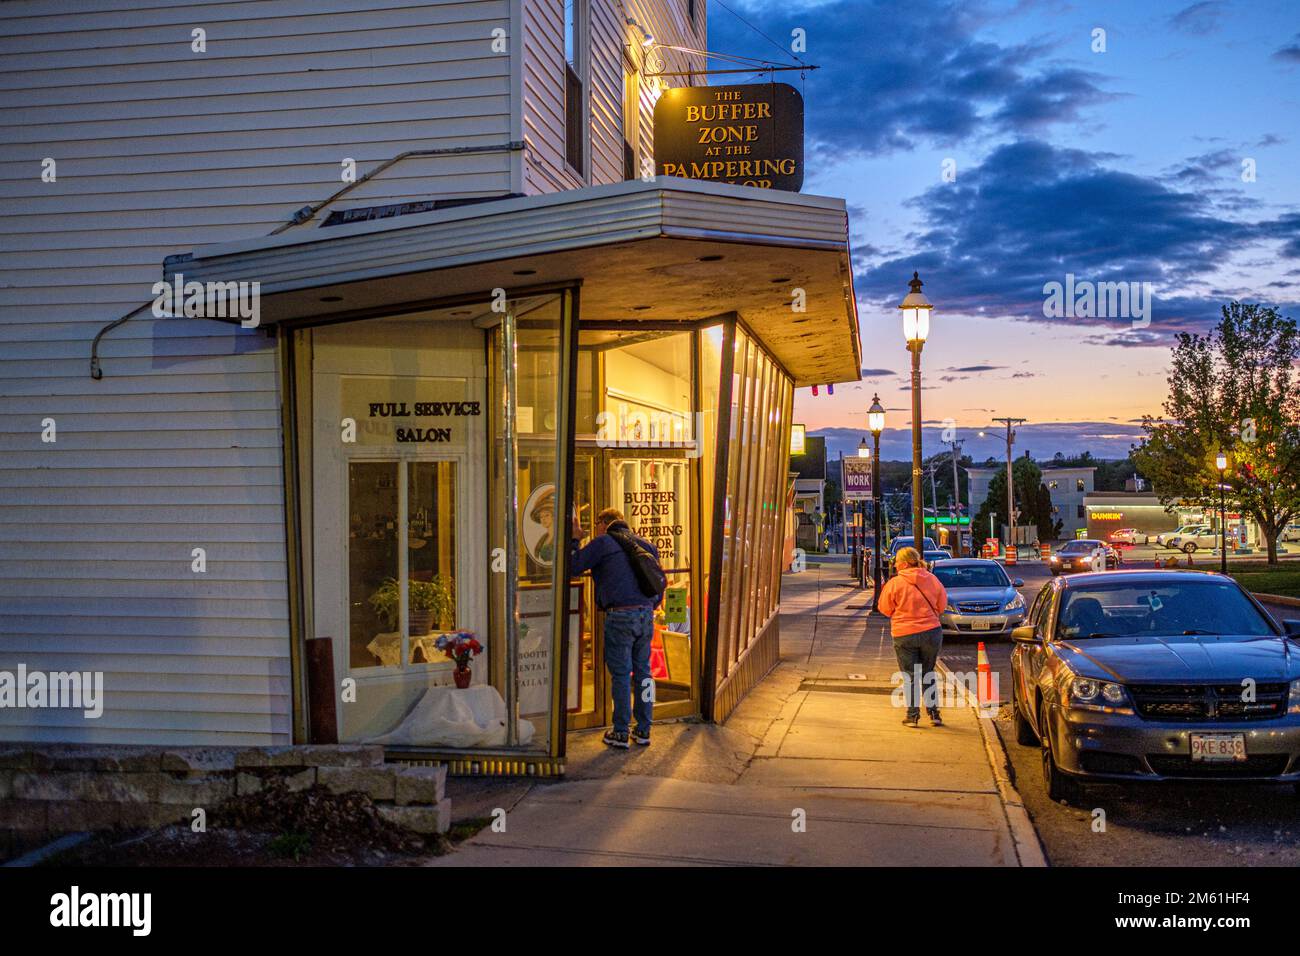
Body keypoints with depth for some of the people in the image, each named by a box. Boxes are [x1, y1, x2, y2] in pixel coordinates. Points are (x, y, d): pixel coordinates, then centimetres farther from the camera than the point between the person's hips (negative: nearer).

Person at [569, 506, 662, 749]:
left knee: (620, 674, 1)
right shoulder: (645, 545, 18)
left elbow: (573, 566, -2)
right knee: (643, 672, 12)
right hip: (646, 615, 6)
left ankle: (621, 733, 7)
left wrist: (575, 538, 10)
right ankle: (643, 731, 17)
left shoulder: (603, 543, -1)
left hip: (620, 617, -6)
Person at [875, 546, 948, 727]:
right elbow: (942, 605, 8)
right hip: (931, 631, 3)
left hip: (904, 635, -3)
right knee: (928, 674, 17)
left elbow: (884, 608, -2)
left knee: (910, 677, 7)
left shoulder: (894, 583, -12)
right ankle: (934, 712, 13)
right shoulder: (932, 579, -2)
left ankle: (913, 715, 6)